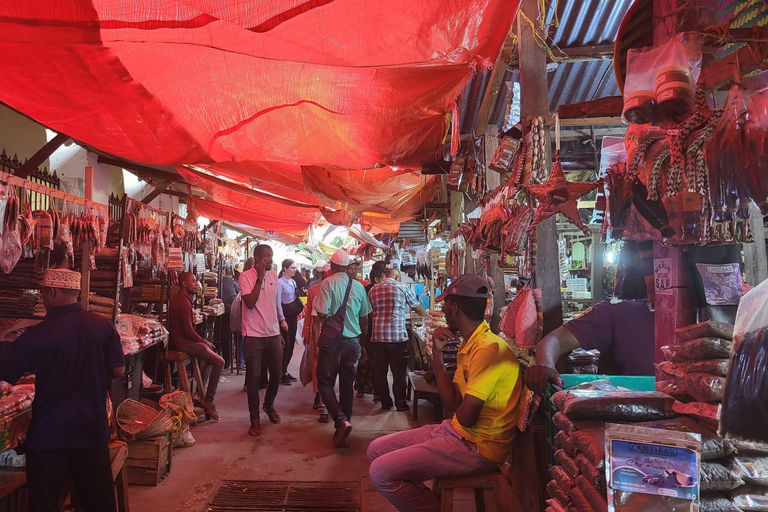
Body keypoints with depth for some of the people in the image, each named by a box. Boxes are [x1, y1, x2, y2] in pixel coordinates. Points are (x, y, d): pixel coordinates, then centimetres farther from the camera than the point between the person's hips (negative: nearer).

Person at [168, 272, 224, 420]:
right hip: (182, 343, -11)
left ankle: (199, 392, 24)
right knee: (219, 362, -16)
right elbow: (188, 331, -21)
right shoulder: (183, 302, -18)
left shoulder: (180, 299, 16)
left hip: (181, 340, 11)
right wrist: (204, 341, -7)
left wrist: (203, 341, 8)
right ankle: (208, 401, -9)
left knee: (210, 354, 26)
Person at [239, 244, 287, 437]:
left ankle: (269, 405, 38)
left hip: (273, 334, 5)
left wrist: (281, 319, 17)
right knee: (253, 377, 1)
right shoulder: (246, 276, -10)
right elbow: (250, 303, -21)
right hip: (253, 335, -5)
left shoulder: (273, 275, 8)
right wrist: (259, 277, -20)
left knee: (277, 373, 12)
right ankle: (255, 419, 15)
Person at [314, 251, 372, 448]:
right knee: (347, 386, 12)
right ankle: (342, 433, 20)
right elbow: (364, 318, 9)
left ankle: (342, 421, -12)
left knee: (325, 383, 8)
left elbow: (322, 313, -17)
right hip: (353, 341, 4)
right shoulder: (358, 286, 3)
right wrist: (362, 338, 22)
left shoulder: (328, 283, -10)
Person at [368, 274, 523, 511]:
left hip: (477, 447, -9)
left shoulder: (488, 349, -23)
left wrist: (460, 410, -2)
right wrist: (437, 353, 2)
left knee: (381, 472, -15)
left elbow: (465, 417, -25)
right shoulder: (469, 345, 8)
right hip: (455, 431, 9)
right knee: (377, 450, 10)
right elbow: (453, 403, 5)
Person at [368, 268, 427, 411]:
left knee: (380, 372, 13)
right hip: (398, 336, -3)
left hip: (377, 336, 3)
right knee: (399, 373, 8)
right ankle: (400, 403, 16)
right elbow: (418, 308, 12)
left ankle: (385, 402, 21)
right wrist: (428, 315, 33)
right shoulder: (402, 288, 1)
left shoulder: (373, 290, 9)